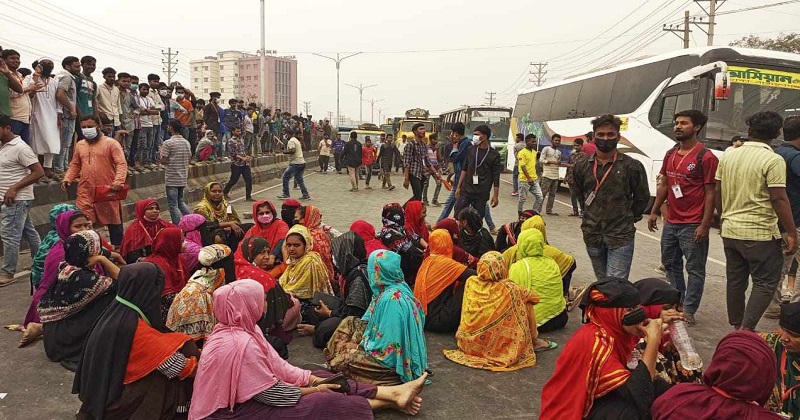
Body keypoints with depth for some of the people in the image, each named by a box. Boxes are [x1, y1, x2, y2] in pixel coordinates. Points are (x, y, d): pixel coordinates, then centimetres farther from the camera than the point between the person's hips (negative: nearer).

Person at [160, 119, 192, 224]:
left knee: (173, 205, 0)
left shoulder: (168, 143, -14)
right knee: (180, 201, 21)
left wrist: (161, 151, 4)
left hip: (172, 179, -6)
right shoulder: (187, 142, 6)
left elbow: (163, 161, -14)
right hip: (183, 177, 6)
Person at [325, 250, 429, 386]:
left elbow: (384, 347, -27)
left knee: (340, 360, -13)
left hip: (391, 359, -10)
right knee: (349, 322, 11)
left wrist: (359, 346, -11)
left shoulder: (391, 299, -29)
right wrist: (355, 341, 0)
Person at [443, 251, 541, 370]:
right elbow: (531, 295, -1)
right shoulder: (508, 288, -18)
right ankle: (532, 340, 23)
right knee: (526, 304, 8)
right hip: (498, 346, -4)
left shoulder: (470, 282, -7)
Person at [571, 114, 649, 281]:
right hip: (592, 235, 4)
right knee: (601, 283, 17)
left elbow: (642, 198, 6)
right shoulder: (582, 167, 5)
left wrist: (628, 218, 9)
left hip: (620, 237, -4)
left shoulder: (632, 166, -5)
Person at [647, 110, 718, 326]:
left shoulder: (706, 157, -11)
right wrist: (654, 212, 14)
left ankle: (688, 310, 11)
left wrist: (704, 225, -16)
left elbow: (711, 193, -12)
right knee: (670, 264, 17)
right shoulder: (670, 155, 9)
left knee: (695, 269, 2)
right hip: (670, 222, 8)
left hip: (693, 225, -7)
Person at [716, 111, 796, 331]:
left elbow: (717, 193, 9)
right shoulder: (773, 160, -13)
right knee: (766, 282, 4)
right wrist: (791, 233, -10)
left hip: (730, 231, 6)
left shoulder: (728, 156, 5)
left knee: (735, 281, 14)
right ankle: (746, 329, -4)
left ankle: (736, 327, 24)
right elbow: (779, 199, -17)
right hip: (760, 233, -6)